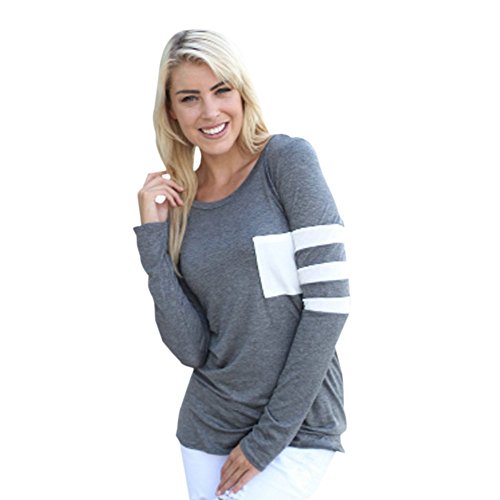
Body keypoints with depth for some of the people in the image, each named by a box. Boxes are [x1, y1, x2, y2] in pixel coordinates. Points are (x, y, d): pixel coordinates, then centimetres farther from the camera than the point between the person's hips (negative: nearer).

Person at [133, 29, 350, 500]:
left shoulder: (288, 159, -9)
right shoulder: (177, 200, 3)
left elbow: (329, 301, -15)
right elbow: (191, 348, -4)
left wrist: (267, 438, -12)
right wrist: (153, 235, -11)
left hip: (295, 427, -4)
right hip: (208, 425, 5)